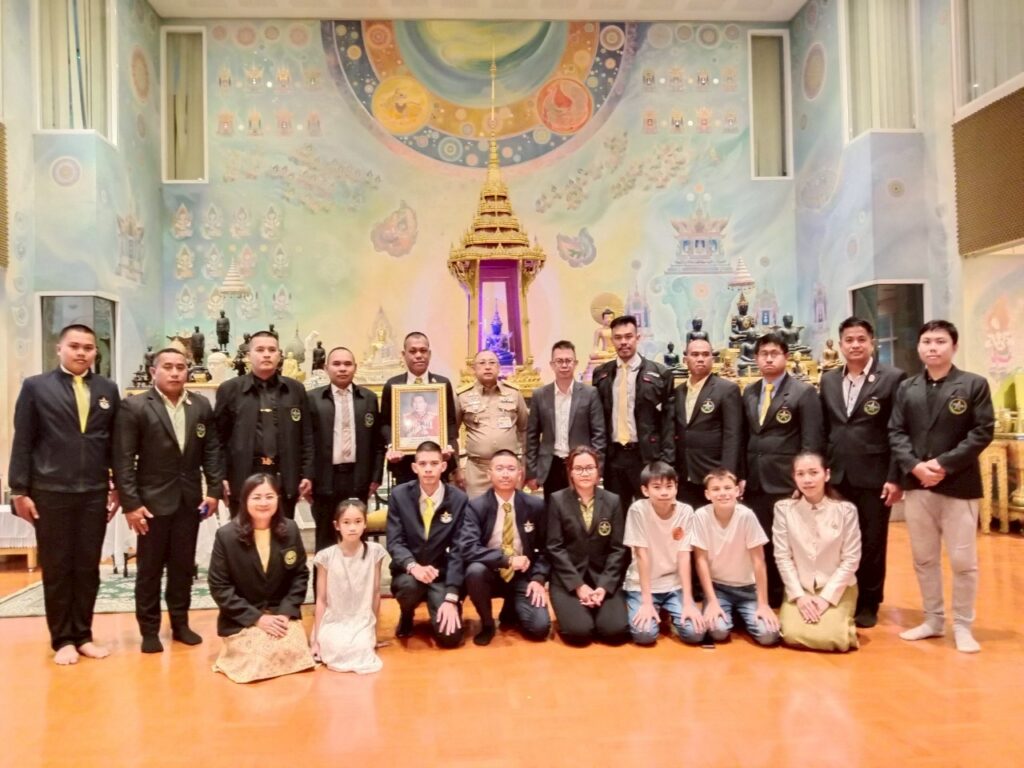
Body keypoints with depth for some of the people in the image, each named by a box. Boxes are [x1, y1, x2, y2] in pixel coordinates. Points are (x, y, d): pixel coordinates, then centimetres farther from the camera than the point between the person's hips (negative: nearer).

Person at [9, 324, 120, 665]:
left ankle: (83, 635, 21)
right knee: (56, 568, 7)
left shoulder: (107, 389, 8)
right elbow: (22, 443, -1)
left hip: (95, 493, 2)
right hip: (50, 493, -2)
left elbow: (115, 442, 9)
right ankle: (62, 639, 18)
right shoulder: (35, 387, 1)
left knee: (88, 567, 9)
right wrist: (19, 491, -4)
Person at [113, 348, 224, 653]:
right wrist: (130, 503, -14)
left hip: (190, 498, 3)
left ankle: (180, 623, 25)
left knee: (183, 565, 12)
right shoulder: (134, 406, -9)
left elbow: (211, 450, 6)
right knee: (150, 568, 7)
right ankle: (149, 630, 19)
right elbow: (123, 459, -10)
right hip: (153, 499, -3)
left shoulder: (201, 405, 4)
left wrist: (215, 489, -1)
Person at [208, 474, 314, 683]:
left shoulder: (290, 530, -2)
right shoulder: (226, 535, -11)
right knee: (262, 658, -23)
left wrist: (286, 612, -10)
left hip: (282, 613, 2)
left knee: (293, 654, -20)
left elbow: (300, 575, 4)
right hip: (242, 619, -2)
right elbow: (219, 587, -9)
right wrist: (257, 617, -15)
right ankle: (238, 646, 10)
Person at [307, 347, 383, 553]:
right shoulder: (313, 398, 0)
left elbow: (377, 441, 9)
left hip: (358, 479, 2)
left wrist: (376, 476, 4)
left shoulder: (369, 398, 6)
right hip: (325, 479, -2)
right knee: (325, 540, 8)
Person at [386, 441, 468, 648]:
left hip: (442, 574, 0)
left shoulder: (459, 499, -6)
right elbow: (395, 543, -8)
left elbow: (458, 550, -10)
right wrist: (413, 566, -31)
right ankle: (406, 616, 4)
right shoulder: (399, 495, -4)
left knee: (449, 636, -19)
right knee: (409, 585, -36)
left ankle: (441, 604, 19)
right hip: (409, 572, 1)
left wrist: (451, 597, -18)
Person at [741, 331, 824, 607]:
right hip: (754, 482, 5)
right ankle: (762, 599, 20)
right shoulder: (749, 393, 13)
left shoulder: (804, 392, -4)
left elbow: (812, 443, -7)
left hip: (786, 482, -5)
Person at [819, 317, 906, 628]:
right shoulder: (828, 380, 10)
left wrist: (895, 478, -11)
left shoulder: (893, 378, -4)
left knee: (872, 543, 7)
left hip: (874, 476, -3)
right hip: (836, 476, 4)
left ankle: (868, 604, 20)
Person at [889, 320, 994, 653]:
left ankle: (962, 625, 15)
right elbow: (895, 432, 5)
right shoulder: (906, 388, 10)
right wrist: (914, 465, -12)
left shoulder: (974, 384, 0)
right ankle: (933, 620, 25)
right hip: (917, 484, 4)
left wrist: (945, 464, -16)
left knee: (963, 560, 1)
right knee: (923, 558, 12)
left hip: (959, 485, -4)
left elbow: (983, 432, -7)